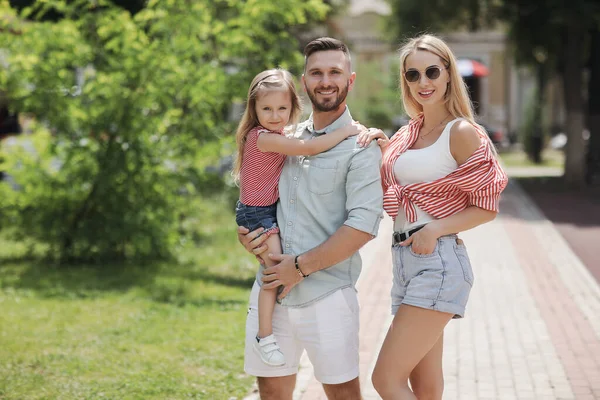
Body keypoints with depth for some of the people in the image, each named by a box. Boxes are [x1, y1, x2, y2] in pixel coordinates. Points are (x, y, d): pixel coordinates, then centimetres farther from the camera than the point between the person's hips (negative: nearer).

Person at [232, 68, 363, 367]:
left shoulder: (278, 136, 7)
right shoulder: (263, 137, -23)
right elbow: (309, 148, -29)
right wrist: (345, 131, -20)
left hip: (273, 208, 10)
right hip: (256, 213, -10)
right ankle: (265, 336, -8)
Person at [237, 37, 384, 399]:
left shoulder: (361, 147, -5)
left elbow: (363, 226, -15)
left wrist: (302, 266, -14)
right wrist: (246, 232, 3)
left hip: (326, 293, -5)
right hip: (271, 290, 5)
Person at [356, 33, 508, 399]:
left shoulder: (462, 132, -8)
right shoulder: (410, 132, 14)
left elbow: (487, 207, -7)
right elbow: (389, 191, 20)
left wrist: (436, 229, -20)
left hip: (438, 262, -8)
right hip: (406, 261, 8)